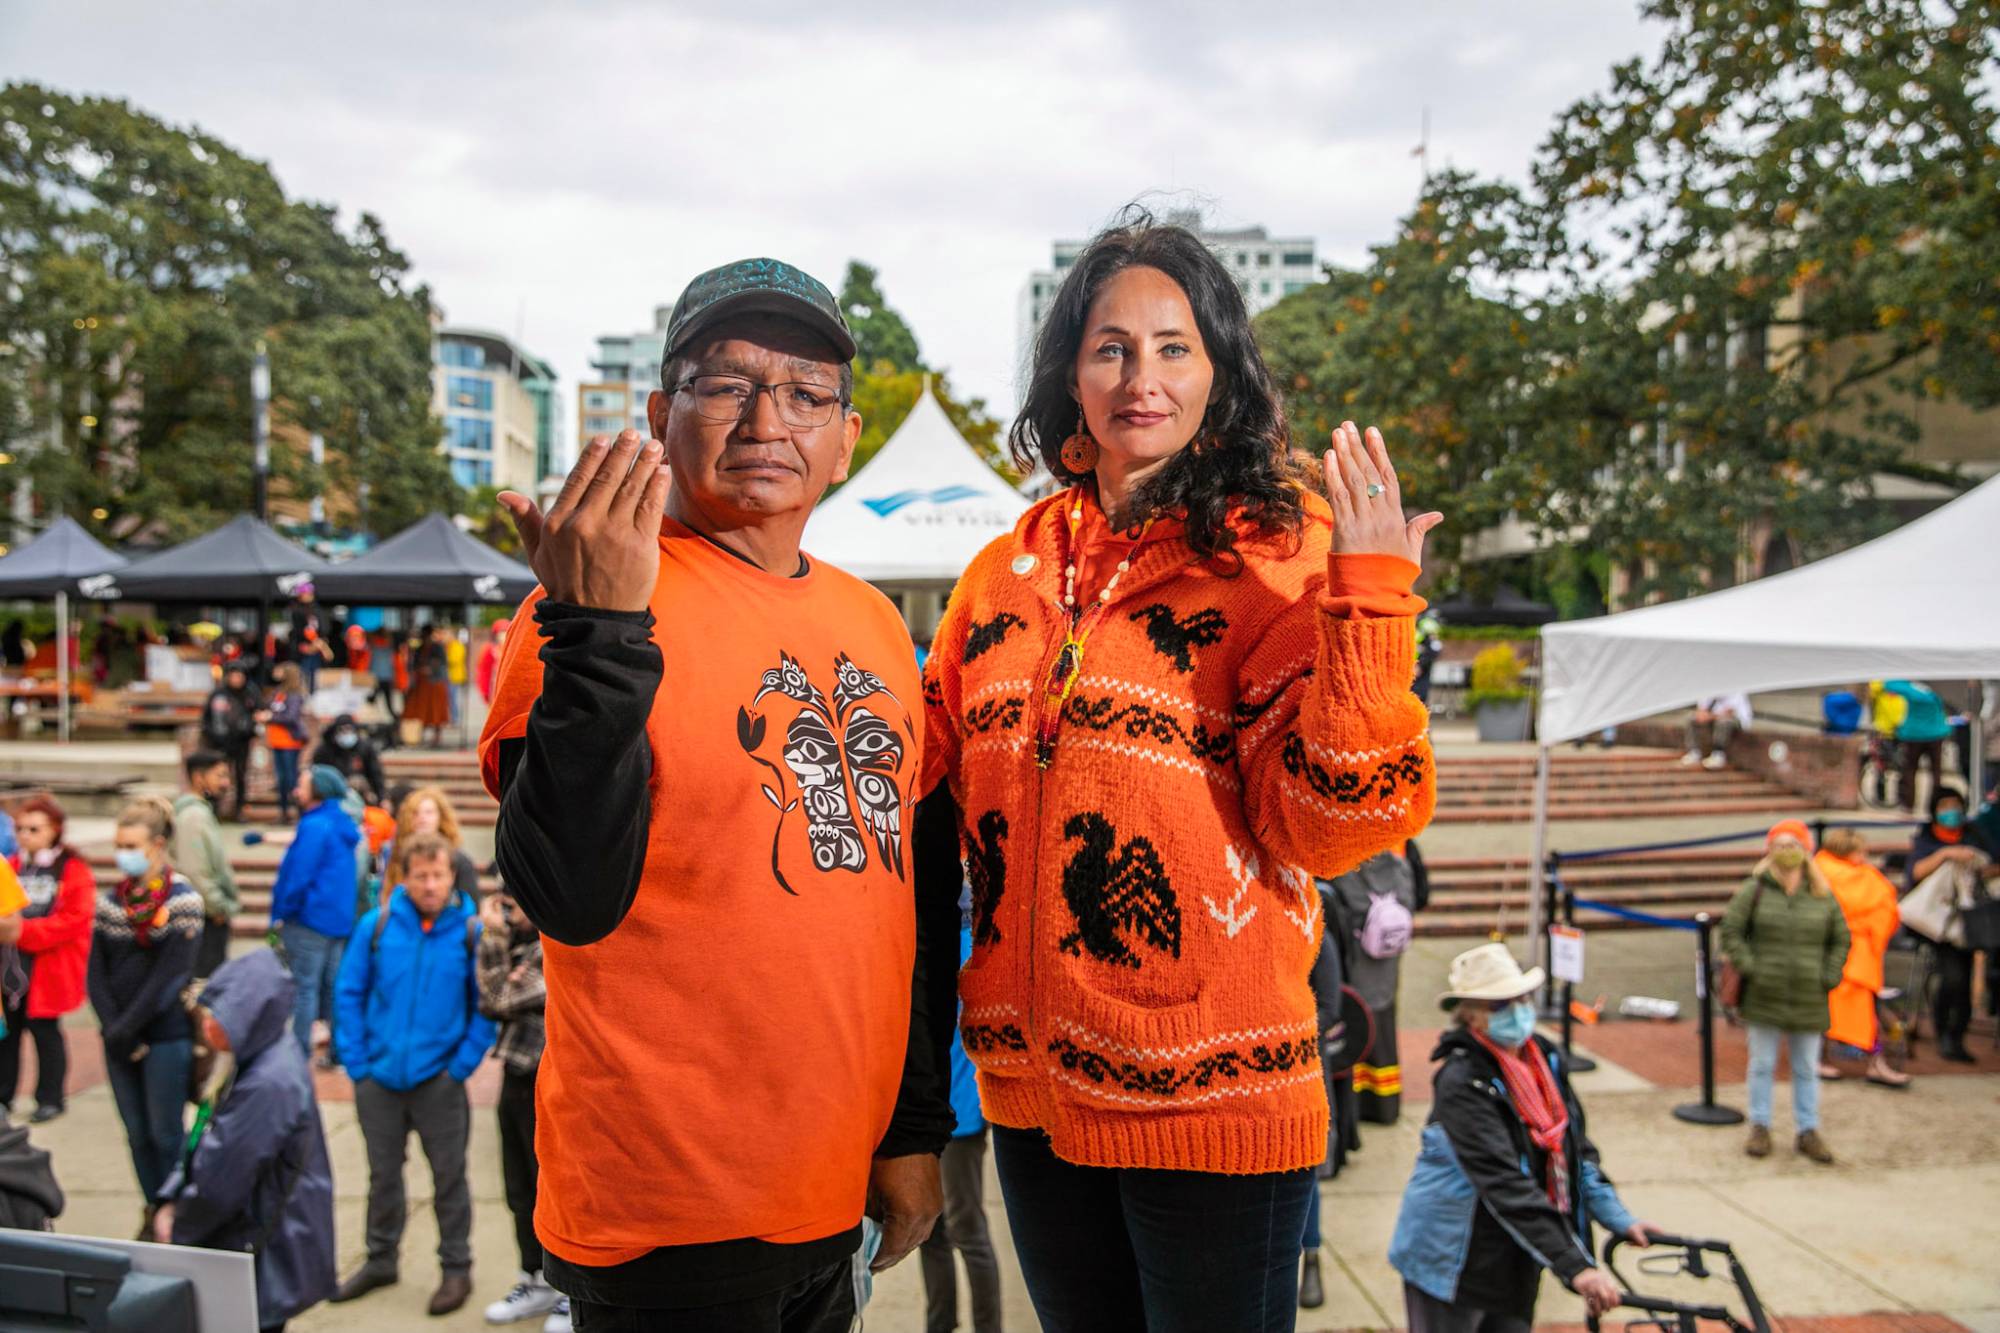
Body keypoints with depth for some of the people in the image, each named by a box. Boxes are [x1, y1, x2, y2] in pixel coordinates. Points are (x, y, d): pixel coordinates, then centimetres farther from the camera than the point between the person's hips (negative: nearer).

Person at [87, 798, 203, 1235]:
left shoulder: (182, 900, -8)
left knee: (165, 1133, 1)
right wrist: (113, 1029, -7)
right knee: (137, 1133, 11)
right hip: (119, 1040, 5)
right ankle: (152, 1212, 24)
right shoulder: (109, 901, 7)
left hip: (167, 1036, -5)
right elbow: (96, 974, 4)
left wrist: (127, 1028, -14)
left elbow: (171, 975, -13)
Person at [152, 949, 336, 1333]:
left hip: (270, 1253, -9)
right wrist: (171, 1203, 1)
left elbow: (221, 1181, -21)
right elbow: (205, 1142, 11)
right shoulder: (254, 1062, 2)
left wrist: (178, 1230, -5)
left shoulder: (269, 1084, -28)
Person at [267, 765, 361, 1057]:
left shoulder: (314, 827, -16)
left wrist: (282, 913, -8)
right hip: (340, 920, 8)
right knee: (332, 985, 13)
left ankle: (299, 1052, 4)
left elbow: (299, 877, -18)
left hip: (310, 918, -8)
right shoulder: (342, 825, 12)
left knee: (304, 986, -1)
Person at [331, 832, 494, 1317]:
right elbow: (348, 994, 2)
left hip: (438, 1080, -2)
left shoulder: (471, 931, -9)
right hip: (379, 1076, 2)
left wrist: (463, 1063, -9)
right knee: (383, 1174, 18)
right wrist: (356, 1060, -3)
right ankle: (380, 1260, 36)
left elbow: (487, 1007, -4)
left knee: (449, 1176, 8)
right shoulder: (376, 926, -5)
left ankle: (456, 1268, 23)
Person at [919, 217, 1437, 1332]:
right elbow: (922, 769, 14)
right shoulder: (1010, 571, 7)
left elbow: (1331, 824, -16)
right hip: (1032, 1087, 5)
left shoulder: (1278, 553, -7)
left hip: (1213, 1106, -5)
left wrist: (1370, 600, -26)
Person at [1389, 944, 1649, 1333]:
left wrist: (1619, 1219, 0)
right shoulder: (1462, 1082, -23)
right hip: (1455, 1266, -7)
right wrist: (1575, 1267, -34)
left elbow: (1576, 1148, 9)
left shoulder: (1545, 1058, 0)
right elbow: (1504, 1185, -30)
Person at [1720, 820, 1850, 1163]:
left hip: (1809, 999, 2)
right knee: (1762, 1065, 9)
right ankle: (1760, 1128, 21)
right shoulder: (1754, 890, -5)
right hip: (1763, 997, -2)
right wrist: (1749, 967, -11)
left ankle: (1808, 1131, 24)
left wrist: (1829, 976, 1)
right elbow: (1731, 932, -4)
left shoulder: (1823, 895, 3)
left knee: (1807, 1069, 12)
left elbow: (1841, 939, 11)